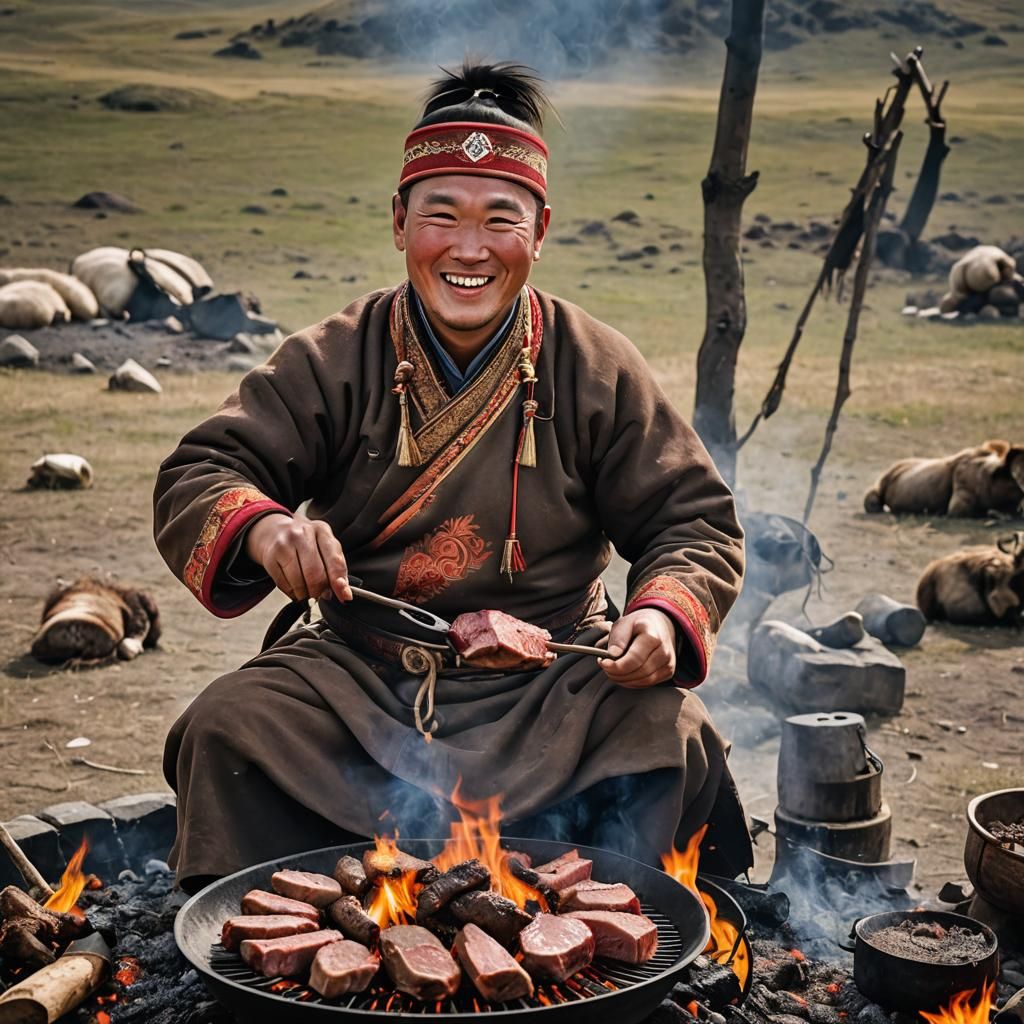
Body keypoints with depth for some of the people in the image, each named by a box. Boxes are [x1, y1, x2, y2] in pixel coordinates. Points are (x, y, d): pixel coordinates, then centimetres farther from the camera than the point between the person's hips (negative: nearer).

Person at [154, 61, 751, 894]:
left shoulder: (598, 372, 0)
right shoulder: (332, 363, -1)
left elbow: (695, 521, 1)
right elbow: (197, 477, -6)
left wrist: (664, 617, -22)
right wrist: (262, 529, -31)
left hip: (555, 683, 0)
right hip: (360, 671, 1)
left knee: (669, 735, -26)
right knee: (226, 727, -23)